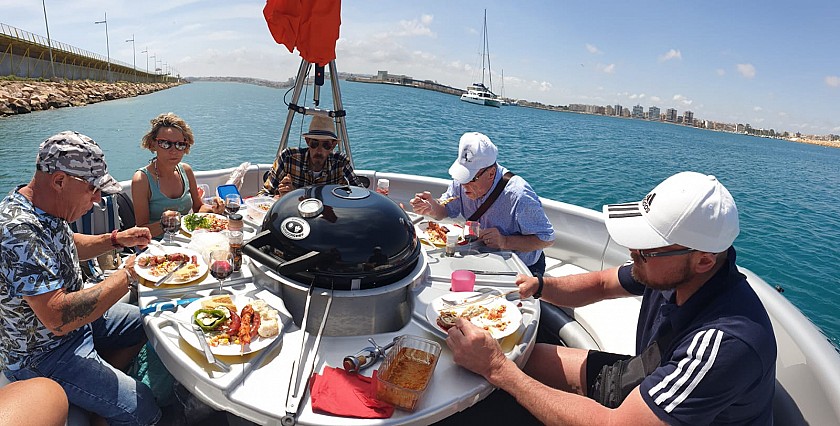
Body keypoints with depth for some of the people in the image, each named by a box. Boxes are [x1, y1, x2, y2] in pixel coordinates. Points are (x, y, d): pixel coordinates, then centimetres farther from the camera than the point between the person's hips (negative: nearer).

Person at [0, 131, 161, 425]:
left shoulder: (44, 205, -4)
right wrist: (128, 275, -30)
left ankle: (106, 387, 26)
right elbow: (59, 318, -38)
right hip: (41, 358, -9)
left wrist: (116, 240, 2)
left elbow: (66, 245, 18)